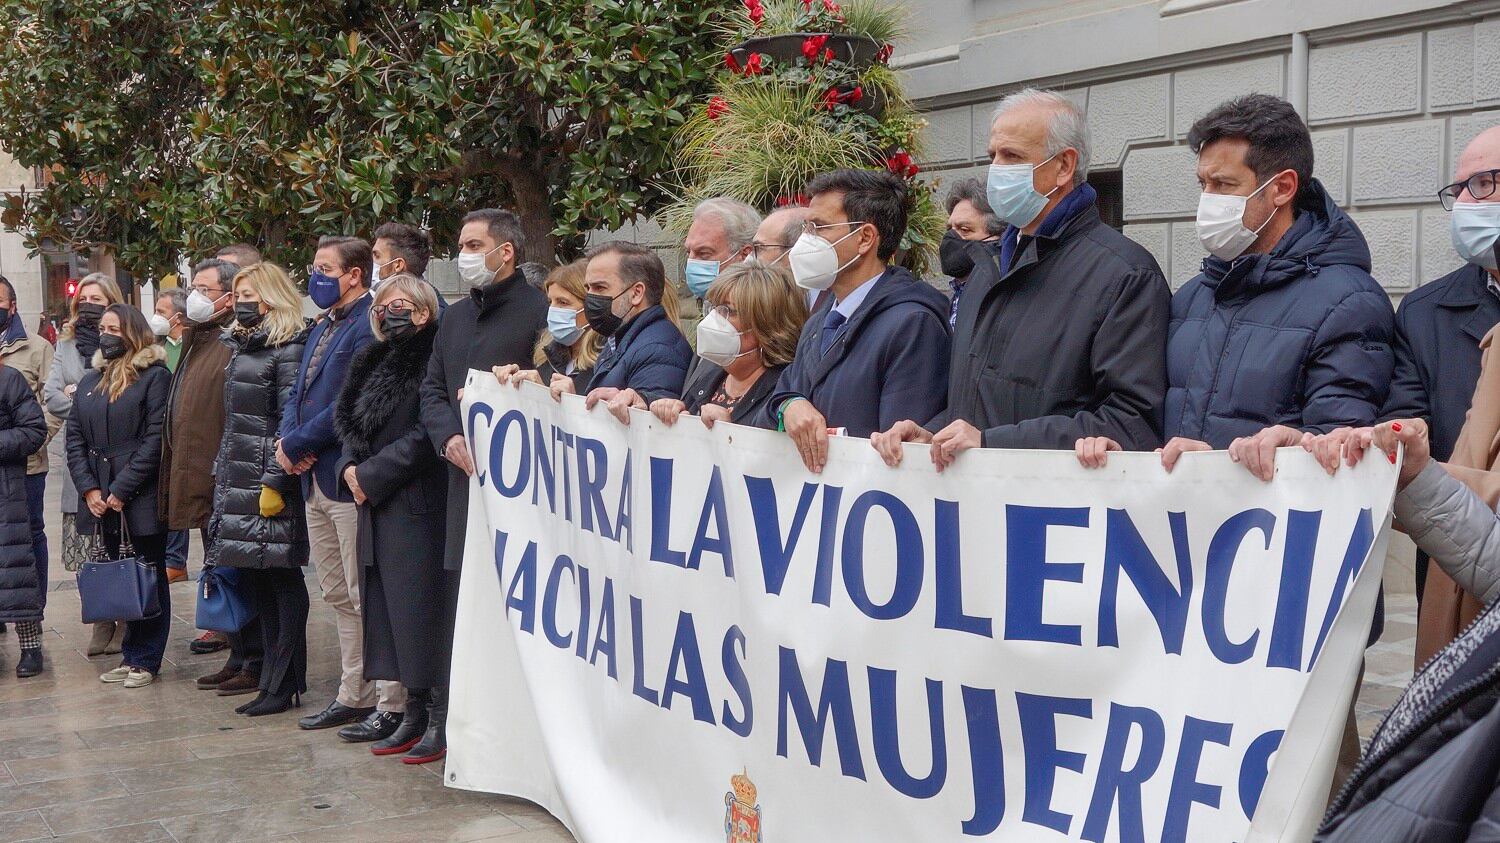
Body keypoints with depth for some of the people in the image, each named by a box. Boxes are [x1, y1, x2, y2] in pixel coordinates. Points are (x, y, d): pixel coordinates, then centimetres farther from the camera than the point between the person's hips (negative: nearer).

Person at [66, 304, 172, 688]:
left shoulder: (155, 376, -4)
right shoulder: (90, 382, 16)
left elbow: (155, 439, -12)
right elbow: (74, 438, 11)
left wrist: (121, 490, -15)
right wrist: (88, 488, -4)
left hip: (141, 499, -6)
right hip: (101, 504, 6)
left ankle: (144, 660, 7)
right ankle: (131, 656, 17)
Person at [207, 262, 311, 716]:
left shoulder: (288, 348, -10)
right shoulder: (240, 346, 18)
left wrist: (275, 482, -19)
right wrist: (221, 471, 17)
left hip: (270, 482, -9)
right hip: (238, 479, 9)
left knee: (281, 580, -4)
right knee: (255, 579, 10)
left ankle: (283, 684, 0)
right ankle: (271, 673, 16)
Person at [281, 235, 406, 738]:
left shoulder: (371, 327, -14)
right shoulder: (323, 328, 18)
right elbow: (299, 393, 17)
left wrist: (296, 444, -15)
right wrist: (288, 441, -2)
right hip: (317, 479, 10)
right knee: (339, 596, 15)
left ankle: (391, 705, 1)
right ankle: (354, 696, 25)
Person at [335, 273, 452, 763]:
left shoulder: (433, 358, -10)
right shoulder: (375, 363, 17)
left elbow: (425, 436, -17)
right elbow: (352, 425, 20)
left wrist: (371, 475, -13)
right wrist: (351, 468, 1)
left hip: (419, 506, -9)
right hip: (379, 508, 9)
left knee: (423, 609, -6)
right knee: (391, 610, 11)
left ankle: (441, 722, 1)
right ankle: (414, 712, 20)